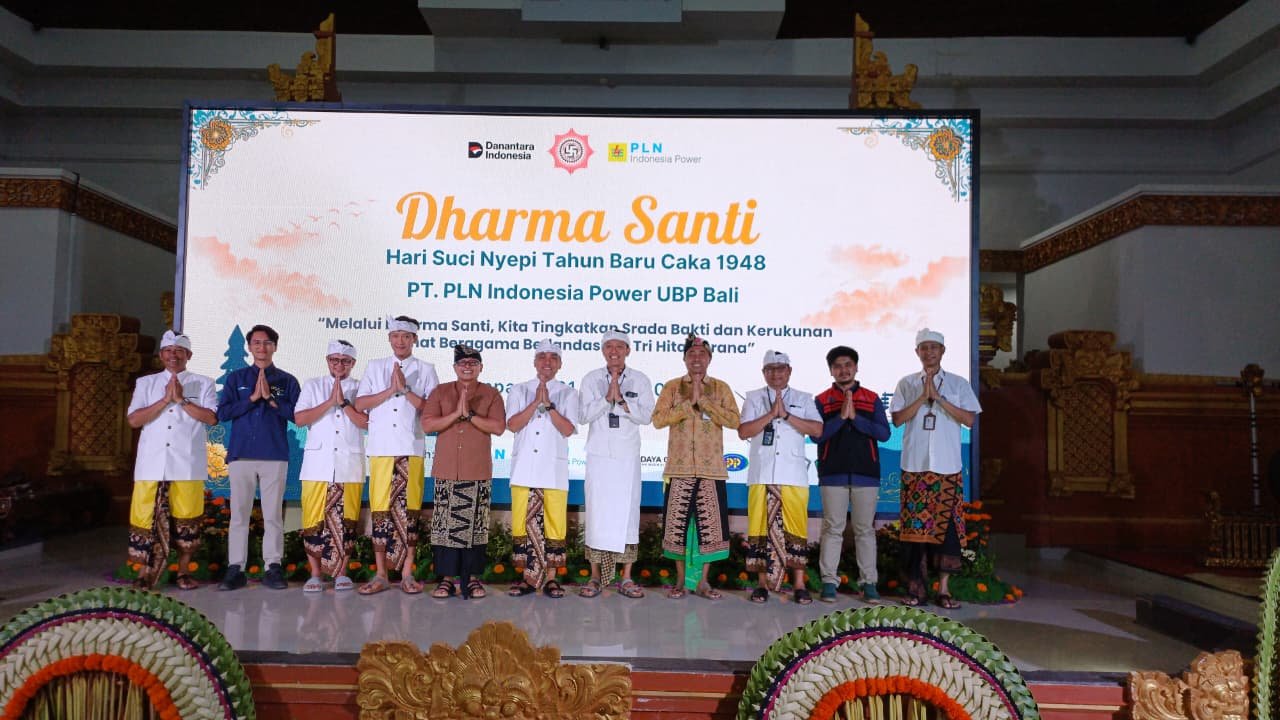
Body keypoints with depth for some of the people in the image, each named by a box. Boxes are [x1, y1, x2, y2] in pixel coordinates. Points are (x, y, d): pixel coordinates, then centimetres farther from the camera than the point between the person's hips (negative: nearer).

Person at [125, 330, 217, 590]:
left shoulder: (203, 383, 9)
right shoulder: (146, 383, 14)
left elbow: (212, 417, -5)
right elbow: (133, 420, 1)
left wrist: (181, 400, -10)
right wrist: (165, 400, -7)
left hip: (188, 465, -1)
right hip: (151, 464, 1)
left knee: (186, 518, 2)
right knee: (146, 518, -1)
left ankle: (183, 571, 15)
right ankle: (147, 572, 11)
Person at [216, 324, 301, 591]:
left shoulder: (287, 381, 9)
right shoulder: (236, 378, 12)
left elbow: (297, 414, -2)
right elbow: (223, 413, 1)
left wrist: (270, 398, -10)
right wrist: (253, 398, -7)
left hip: (275, 456, -1)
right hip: (241, 454, 1)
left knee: (273, 514, -1)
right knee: (239, 513, 1)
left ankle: (273, 568, 3)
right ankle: (235, 569, 5)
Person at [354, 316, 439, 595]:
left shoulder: (426, 370, 9)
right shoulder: (375, 367, 13)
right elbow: (360, 403, 3)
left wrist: (405, 389, -11)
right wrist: (391, 390, -7)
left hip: (411, 449, -1)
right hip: (381, 448, 1)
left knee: (409, 509, 1)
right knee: (380, 509, 1)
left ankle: (407, 574, 9)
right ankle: (381, 575, 9)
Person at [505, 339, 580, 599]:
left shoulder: (568, 393, 7)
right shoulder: (519, 391, 10)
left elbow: (568, 429, -4)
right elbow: (512, 425, -3)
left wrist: (548, 404, -12)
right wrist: (536, 402, -11)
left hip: (554, 468, -1)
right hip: (523, 467, 1)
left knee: (554, 521, -1)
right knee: (523, 521, 2)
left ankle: (550, 577, 11)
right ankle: (527, 577, 13)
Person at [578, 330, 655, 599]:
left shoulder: (640, 380, 5)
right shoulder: (591, 379, 5)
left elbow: (646, 416, -6)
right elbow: (587, 415, -5)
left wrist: (621, 398, -16)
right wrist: (607, 397, -17)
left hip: (628, 457, 0)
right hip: (599, 456, 0)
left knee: (627, 513, 0)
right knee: (597, 513, 0)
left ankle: (626, 578, 8)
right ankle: (595, 576, 9)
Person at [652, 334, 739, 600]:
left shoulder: (720, 388, 8)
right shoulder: (672, 386, 7)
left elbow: (733, 420, -5)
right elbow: (658, 419, -6)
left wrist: (703, 401, -11)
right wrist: (689, 403, -12)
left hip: (711, 468, 0)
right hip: (680, 467, 0)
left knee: (709, 523, 2)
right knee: (678, 522, 3)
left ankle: (702, 580, 14)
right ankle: (681, 579, 15)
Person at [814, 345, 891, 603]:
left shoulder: (872, 399, 9)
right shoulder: (821, 400, 7)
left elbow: (884, 433, -2)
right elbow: (817, 434, -5)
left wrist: (855, 417, -12)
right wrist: (841, 417, -14)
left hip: (865, 473, 1)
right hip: (833, 473, -1)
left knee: (865, 529, 5)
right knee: (832, 529, 1)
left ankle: (868, 582, 11)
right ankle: (829, 582, 6)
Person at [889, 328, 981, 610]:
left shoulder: (959, 384, 7)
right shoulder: (906, 384, 7)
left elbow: (970, 420, -4)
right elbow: (898, 419, -1)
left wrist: (938, 397, -11)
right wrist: (923, 397, -11)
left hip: (948, 467, 0)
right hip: (915, 466, 0)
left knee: (947, 524, 0)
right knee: (915, 526, 0)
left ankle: (944, 588, 9)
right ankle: (916, 587, 8)